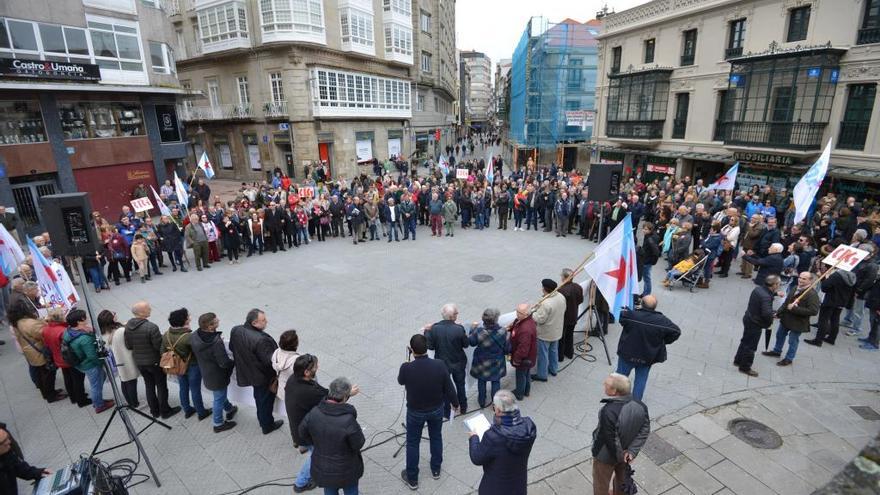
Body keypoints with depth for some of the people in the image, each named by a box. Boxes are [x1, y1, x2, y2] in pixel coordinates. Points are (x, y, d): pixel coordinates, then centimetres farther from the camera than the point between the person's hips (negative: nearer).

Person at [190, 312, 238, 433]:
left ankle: (229, 409, 54)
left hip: (206, 372, 7)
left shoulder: (194, 337, -17)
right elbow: (224, 363, -30)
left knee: (220, 394, 30)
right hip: (217, 375, -7)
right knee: (219, 398, 16)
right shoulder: (216, 343, -39)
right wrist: (234, 363, -7)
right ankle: (218, 424, 36)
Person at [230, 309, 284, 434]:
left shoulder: (236, 330, -15)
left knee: (259, 397, 30)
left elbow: (231, 347, 3)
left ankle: (262, 420, 50)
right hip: (264, 377, -7)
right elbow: (270, 360, -32)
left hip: (248, 372, 7)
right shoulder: (261, 340, -39)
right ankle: (267, 426, 37)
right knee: (266, 400, 17)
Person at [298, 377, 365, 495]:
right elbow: (358, 444, -21)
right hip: (346, 471, -4)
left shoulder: (314, 413, -21)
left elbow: (303, 434, -3)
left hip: (322, 470, 4)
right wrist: (359, 432, -1)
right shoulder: (348, 420, -36)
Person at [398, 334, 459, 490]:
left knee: (412, 443, 20)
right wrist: (455, 404, 7)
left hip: (415, 412, -2)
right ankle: (436, 470, 47)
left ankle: (412, 479, 37)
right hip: (437, 409, 2)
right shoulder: (440, 365, -25)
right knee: (436, 438, 27)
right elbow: (449, 388, -12)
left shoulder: (406, 368, -29)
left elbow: (401, 381, -5)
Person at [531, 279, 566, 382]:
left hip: (545, 334, -8)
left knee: (543, 354, 10)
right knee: (554, 350, 26)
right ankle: (553, 369, 44)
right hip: (557, 331, 8)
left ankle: (542, 375, 24)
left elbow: (540, 319, -28)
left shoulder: (546, 303, -34)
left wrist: (534, 313, -9)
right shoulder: (561, 297, -9)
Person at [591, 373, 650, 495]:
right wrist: (631, 451, -11)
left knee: (601, 483, 22)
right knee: (621, 479, 33)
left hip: (606, 455, -6)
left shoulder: (609, 412, -40)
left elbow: (611, 439, -29)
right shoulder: (640, 405, -18)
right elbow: (645, 430, -11)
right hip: (625, 452, 6)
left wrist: (620, 456, -11)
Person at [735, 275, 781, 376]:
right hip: (755, 324, -9)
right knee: (750, 346, 7)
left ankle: (738, 360, 40)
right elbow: (767, 313, -37)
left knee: (745, 341, 25)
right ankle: (745, 367, 22)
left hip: (748, 319, 9)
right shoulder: (766, 297, -30)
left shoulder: (758, 288, -3)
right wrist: (770, 321, -17)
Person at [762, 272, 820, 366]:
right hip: (786, 319, 8)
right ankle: (777, 351, 45)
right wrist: (778, 313, 10)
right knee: (780, 335, 24)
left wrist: (794, 309, -29)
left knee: (792, 341, 9)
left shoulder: (812, 294, -23)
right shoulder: (795, 288, 2)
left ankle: (789, 359, 29)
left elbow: (813, 311, -29)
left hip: (798, 323, -8)